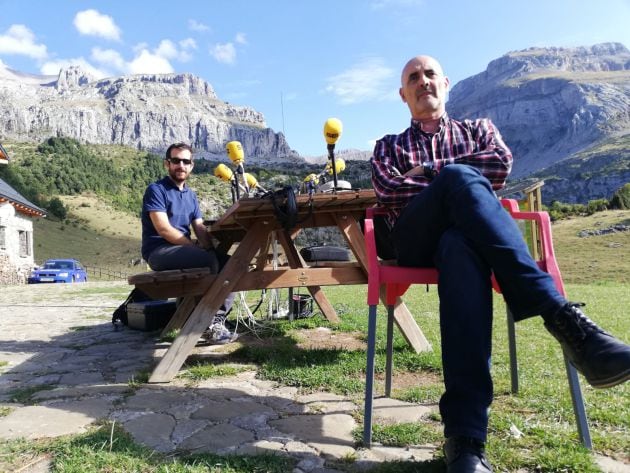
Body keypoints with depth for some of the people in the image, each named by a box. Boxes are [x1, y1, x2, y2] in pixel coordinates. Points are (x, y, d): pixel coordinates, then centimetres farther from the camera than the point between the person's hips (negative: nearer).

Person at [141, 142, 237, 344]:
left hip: (184, 249, 8)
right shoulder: (156, 190, -6)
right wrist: (196, 246, -20)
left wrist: (209, 245, -13)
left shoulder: (191, 194, 17)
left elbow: (199, 227, 9)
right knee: (208, 261, -30)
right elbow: (164, 229, -17)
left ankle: (217, 318, -15)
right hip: (159, 251, -7)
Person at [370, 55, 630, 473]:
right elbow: (388, 190, 3)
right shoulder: (389, 147, 28)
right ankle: (558, 313, -48)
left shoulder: (478, 129, 30)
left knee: (460, 249, -41)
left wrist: (429, 171, 4)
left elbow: (501, 164, 3)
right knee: (459, 177, -36)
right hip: (416, 241, 0)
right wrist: (450, 178, -1)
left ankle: (465, 438, -54)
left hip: (465, 233, 1)